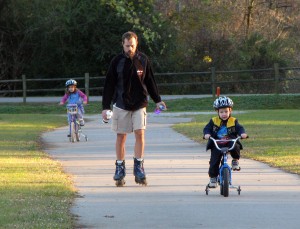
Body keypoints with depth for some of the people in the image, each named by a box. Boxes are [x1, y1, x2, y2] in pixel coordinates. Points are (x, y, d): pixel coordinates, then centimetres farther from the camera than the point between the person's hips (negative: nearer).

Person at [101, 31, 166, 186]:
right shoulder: (117, 61, -3)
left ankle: (138, 167, -2)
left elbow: (150, 81, 12)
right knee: (121, 137, 2)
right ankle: (120, 168, 11)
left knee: (140, 133, -10)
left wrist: (157, 100, 10)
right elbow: (109, 84, 0)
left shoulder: (143, 60, 2)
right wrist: (105, 106, -4)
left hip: (139, 104, 1)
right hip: (121, 104, -1)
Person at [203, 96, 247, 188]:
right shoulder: (213, 121, 4)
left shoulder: (233, 121, 4)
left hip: (230, 143, -1)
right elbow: (207, 128, -1)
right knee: (214, 162, -6)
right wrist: (207, 134, -24)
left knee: (236, 147, -33)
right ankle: (213, 178, 12)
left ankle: (235, 161, -4)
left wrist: (242, 133, -27)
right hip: (216, 145, 1)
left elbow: (239, 128, -4)